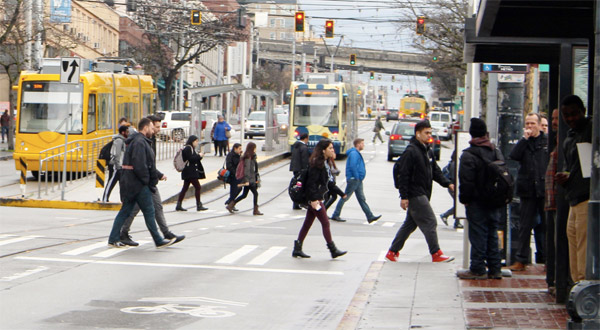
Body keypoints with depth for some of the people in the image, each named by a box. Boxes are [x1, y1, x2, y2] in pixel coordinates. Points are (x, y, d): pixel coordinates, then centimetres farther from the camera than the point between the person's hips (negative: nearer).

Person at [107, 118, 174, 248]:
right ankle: (159, 241, 3)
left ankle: (113, 239, 10)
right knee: (149, 212, -3)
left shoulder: (141, 141, 19)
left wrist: (158, 175, 27)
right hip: (139, 184, -10)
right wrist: (146, 180, -15)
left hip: (130, 184, 10)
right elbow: (139, 166, -23)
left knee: (125, 211, 10)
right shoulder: (139, 142, -16)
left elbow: (148, 165, 26)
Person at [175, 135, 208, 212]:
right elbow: (190, 159, -20)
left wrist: (199, 156, 4)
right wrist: (199, 156, -11)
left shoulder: (191, 148, 19)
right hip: (190, 172, -11)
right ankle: (199, 205, -6)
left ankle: (178, 205, 10)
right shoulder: (188, 148, -12)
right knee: (197, 187, -8)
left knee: (185, 188, 10)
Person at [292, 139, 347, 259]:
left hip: (316, 198, 10)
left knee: (308, 223, 11)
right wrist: (314, 199, -22)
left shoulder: (324, 162, 13)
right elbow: (311, 182, -20)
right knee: (325, 223, -4)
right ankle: (333, 250, 1)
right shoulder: (317, 163, -17)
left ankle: (297, 249, 14)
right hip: (314, 198, -10)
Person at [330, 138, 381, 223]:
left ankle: (370, 216, 6)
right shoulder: (354, 153, -15)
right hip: (353, 179, -10)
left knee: (362, 199, 7)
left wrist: (359, 178, 16)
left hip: (358, 181, 10)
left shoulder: (357, 153, 18)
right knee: (345, 197, -4)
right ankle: (335, 215, 2)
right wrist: (357, 177, -20)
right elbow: (352, 166, -25)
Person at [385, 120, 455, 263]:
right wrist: (404, 196, -18)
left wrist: (447, 184, 5)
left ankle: (392, 252, 19)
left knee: (410, 224, 12)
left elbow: (435, 171, 19)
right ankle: (436, 254, -2)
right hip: (415, 195, -9)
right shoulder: (411, 151, -14)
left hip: (423, 195, 9)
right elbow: (404, 175, -16)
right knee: (430, 222, -8)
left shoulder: (428, 151, 15)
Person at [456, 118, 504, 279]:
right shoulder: (497, 152, 9)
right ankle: (494, 269, 14)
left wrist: (464, 199, -4)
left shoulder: (469, 155, -14)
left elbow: (466, 181, -16)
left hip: (478, 202, -7)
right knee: (492, 235, 12)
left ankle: (478, 269, 0)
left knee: (478, 236, -2)